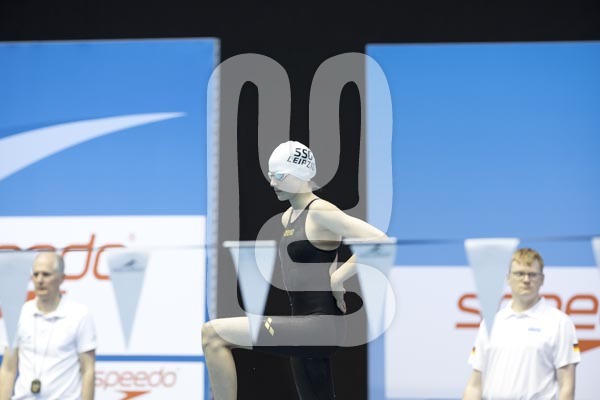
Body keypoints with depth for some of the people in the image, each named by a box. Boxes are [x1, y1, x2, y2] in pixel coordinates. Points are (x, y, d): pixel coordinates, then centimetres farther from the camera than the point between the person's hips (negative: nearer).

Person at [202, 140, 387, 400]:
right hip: (306, 326, 10)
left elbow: (379, 241, -22)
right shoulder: (288, 218, 15)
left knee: (213, 334, -16)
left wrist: (338, 278, -18)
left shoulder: (321, 212, -12)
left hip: (319, 326, -10)